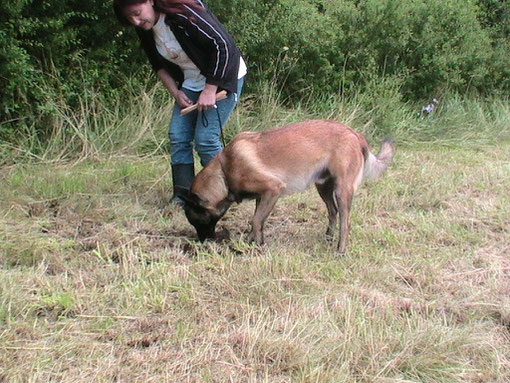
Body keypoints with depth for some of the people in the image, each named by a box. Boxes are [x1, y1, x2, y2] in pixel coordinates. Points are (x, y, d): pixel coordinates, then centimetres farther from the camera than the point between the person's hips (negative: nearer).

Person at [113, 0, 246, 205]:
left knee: (205, 138, -14)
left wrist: (210, 90, -23)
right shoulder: (145, 31, -2)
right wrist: (175, 92, -2)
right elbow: (159, 65, 14)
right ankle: (182, 196, 5)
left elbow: (224, 45, -25)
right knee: (178, 136, -2)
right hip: (191, 83, 8)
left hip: (221, 79, -7)